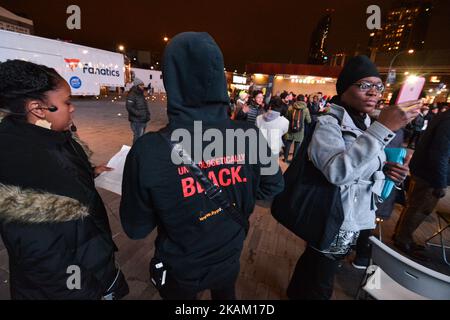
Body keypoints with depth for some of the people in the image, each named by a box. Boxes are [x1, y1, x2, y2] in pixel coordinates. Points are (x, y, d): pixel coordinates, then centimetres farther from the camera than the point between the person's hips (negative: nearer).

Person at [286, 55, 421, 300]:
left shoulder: (365, 124, 6)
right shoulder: (329, 123, -21)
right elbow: (338, 172, -39)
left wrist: (385, 172, -4)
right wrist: (383, 128, -36)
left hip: (356, 218, 8)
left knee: (313, 263, 29)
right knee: (318, 286, 14)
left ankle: (296, 292, 54)